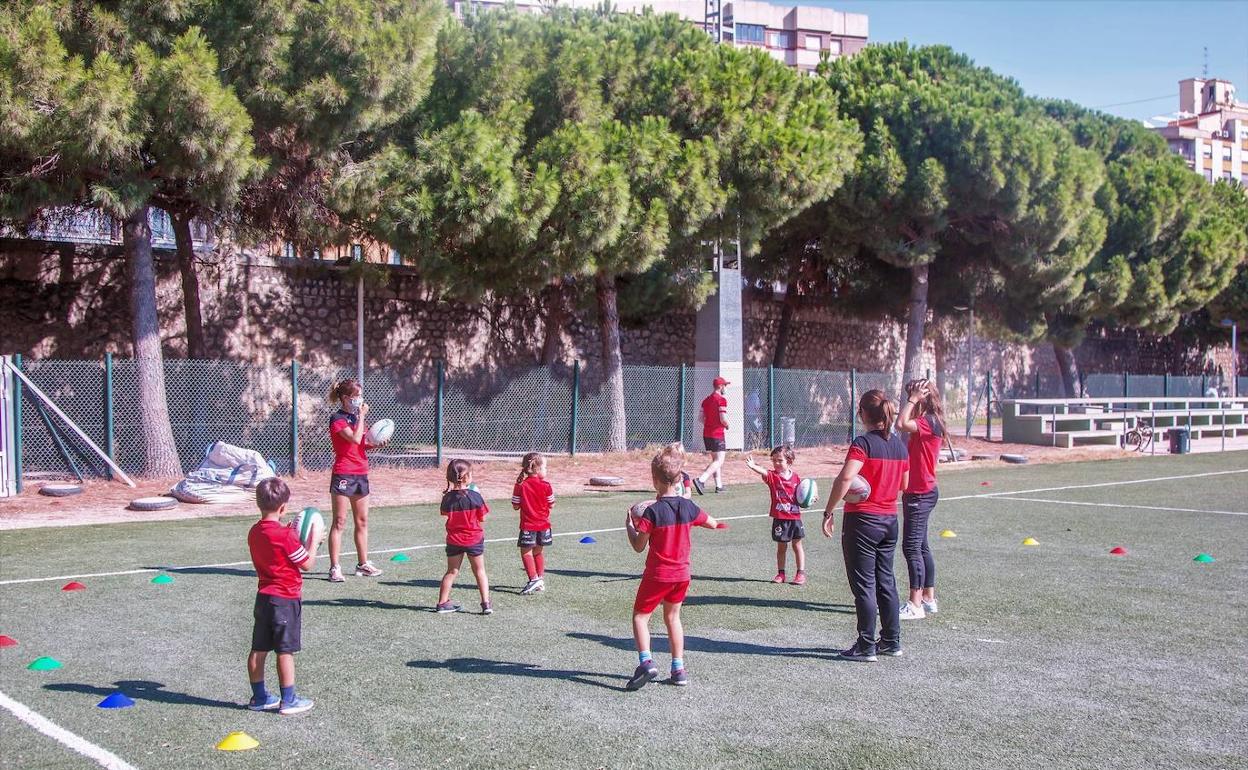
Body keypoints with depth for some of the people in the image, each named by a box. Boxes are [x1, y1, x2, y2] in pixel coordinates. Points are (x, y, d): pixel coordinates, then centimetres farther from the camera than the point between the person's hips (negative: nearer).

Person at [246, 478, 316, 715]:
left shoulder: (254, 532, 4)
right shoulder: (285, 535, -18)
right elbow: (307, 563, -11)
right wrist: (314, 540, 0)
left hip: (264, 596, 7)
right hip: (286, 599, -7)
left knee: (258, 649, 12)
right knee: (285, 651, 0)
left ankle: (259, 697, 22)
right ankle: (288, 700, 7)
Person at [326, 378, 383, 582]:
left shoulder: (356, 417, 15)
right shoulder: (337, 419, -10)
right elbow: (355, 438, -24)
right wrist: (362, 416, -14)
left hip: (361, 474, 8)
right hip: (343, 475, -8)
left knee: (362, 521, 12)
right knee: (339, 522, -5)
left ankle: (363, 564, 21)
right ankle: (335, 568, -4)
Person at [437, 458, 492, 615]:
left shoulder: (447, 498, -9)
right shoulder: (475, 496, -16)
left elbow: (446, 514, 6)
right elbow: (482, 518, -9)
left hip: (454, 540, 2)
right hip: (474, 539, -2)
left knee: (452, 572, 15)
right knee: (480, 571, 10)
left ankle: (442, 602, 20)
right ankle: (486, 603, 7)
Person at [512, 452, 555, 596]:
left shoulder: (521, 486, -9)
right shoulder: (546, 485, -7)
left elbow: (516, 506, -5)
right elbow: (551, 504, 0)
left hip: (528, 526, -3)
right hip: (543, 524, 3)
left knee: (526, 551, 3)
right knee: (538, 552, 18)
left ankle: (534, 579, -11)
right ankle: (541, 580, 23)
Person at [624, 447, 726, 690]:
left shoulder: (653, 512, -17)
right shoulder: (688, 507, -2)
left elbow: (638, 546, -11)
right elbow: (713, 524, 14)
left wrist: (629, 526, 4)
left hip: (657, 574, -5)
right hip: (682, 574, 5)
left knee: (640, 616, 6)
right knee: (673, 617, 19)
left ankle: (646, 661, -13)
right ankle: (678, 669, 19)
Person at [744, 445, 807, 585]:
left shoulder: (796, 478, 1)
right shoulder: (772, 476, -5)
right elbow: (763, 472, -28)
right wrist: (753, 466, -48)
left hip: (794, 517, 0)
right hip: (779, 519, 0)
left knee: (797, 545, 7)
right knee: (781, 547, 10)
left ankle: (801, 573, 14)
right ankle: (781, 573, 21)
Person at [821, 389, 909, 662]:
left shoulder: (863, 443, -15)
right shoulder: (900, 444, 7)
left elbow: (845, 478, -26)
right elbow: (904, 484, 16)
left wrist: (828, 511, -20)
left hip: (862, 520, -7)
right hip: (890, 519, 7)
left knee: (863, 585, 1)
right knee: (886, 581, 16)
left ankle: (866, 646, 6)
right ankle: (891, 641, 24)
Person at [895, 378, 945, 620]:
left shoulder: (930, 422, -17)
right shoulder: (924, 423, 13)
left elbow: (901, 424, -32)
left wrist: (913, 399, -22)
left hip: (921, 494, -11)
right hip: (917, 492, 11)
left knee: (912, 547, -11)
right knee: (920, 546, 15)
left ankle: (915, 605, -9)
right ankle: (928, 599, 24)